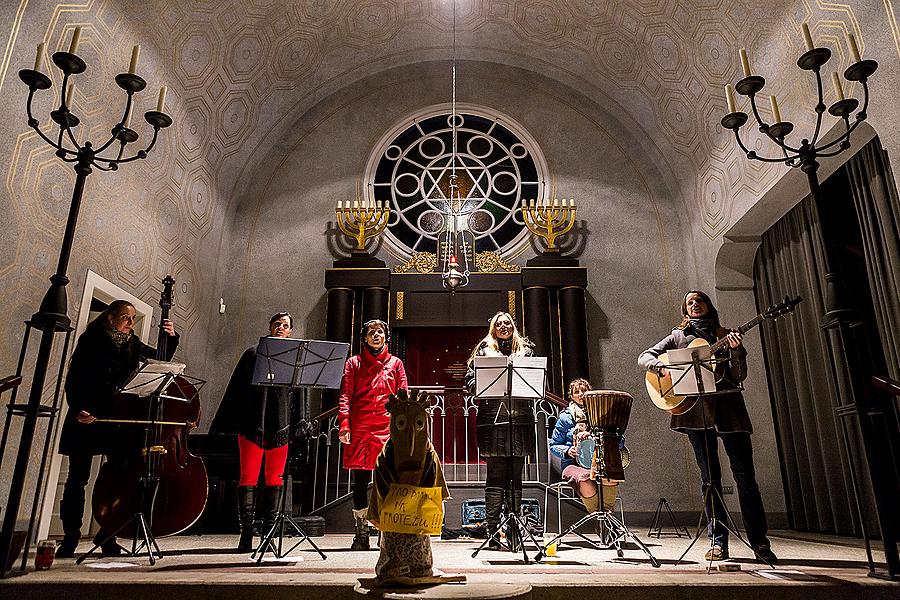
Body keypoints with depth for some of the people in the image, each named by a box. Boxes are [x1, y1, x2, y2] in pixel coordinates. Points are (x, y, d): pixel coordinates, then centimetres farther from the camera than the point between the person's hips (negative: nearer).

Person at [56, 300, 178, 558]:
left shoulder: (131, 343, 8)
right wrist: (78, 409, -20)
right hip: (86, 419, -3)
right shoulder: (90, 341, -3)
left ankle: (107, 536, 13)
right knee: (77, 478, 4)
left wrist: (171, 338, -5)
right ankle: (70, 538, 17)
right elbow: (73, 380, -6)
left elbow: (161, 359, 12)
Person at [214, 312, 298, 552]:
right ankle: (246, 532, 7)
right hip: (252, 424, -1)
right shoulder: (253, 354, 9)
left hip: (280, 426, 1)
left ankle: (269, 531, 13)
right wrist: (224, 423, 5)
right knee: (248, 478, -1)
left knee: (275, 479, 5)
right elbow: (235, 389, 8)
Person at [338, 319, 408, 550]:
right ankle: (361, 533, 12)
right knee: (359, 481, 2)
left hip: (387, 428, 0)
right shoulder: (354, 363, 14)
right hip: (360, 429, 0)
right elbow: (345, 395, 6)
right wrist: (344, 423, -7)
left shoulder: (395, 363, 15)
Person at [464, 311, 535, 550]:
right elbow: (470, 378, 7)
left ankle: (514, 531, 11)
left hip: (520, 418, 2)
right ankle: (492, 531, 1)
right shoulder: (484, 349, 13)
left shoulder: (526, 348, 19)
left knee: (515, 477, 5)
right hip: (492, 419, -2)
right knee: (495, 476, -3)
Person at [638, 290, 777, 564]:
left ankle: (759, 541, 7)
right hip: (696, 409, 0)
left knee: (745, 475, -1)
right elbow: (644, 357, 7)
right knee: (710, 477, 3)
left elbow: (739, 376, 6)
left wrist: (737, 351, -11)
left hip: (728, 406, 0)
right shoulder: (678, 336, 15)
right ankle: (718, 542, 8)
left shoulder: (725, 336, 15)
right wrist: (664, 368, -12)